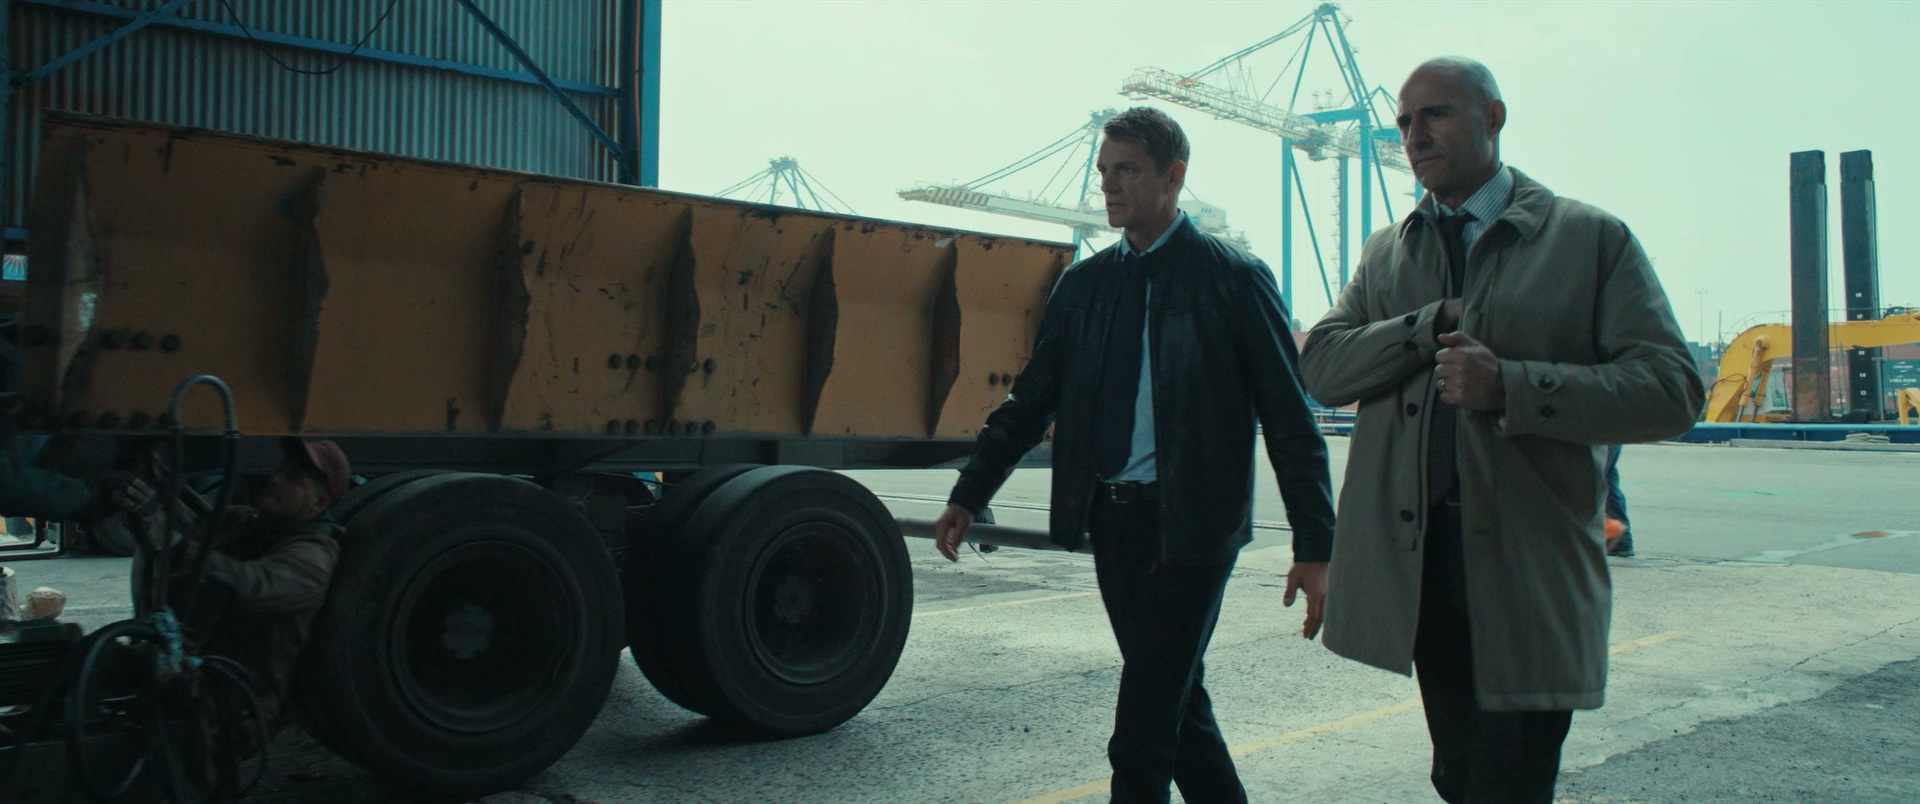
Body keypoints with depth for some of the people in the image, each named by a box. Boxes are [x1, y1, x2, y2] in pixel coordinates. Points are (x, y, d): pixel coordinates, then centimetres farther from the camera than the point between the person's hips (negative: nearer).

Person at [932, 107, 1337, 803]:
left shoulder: (1234, 280, -5)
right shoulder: (1084, 283, 10)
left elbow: (1289, 420, -6)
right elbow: (1031, 400, 13)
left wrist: (1315, 546, -11)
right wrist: (968, 496, 8)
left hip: (1191, 521, -5)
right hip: (1112, 515, 5)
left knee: (1145, 720, -4)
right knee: (1176, 699, 16)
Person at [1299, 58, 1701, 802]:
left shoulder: (1592, 238, 1)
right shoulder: (1386, 252, 14)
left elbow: (1670, 390, -8)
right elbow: (1320, 364, 1)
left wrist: (1510, 387, -18)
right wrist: (1435, 323, -12)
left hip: (1529, 574, -4)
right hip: (1417, 565, 4)